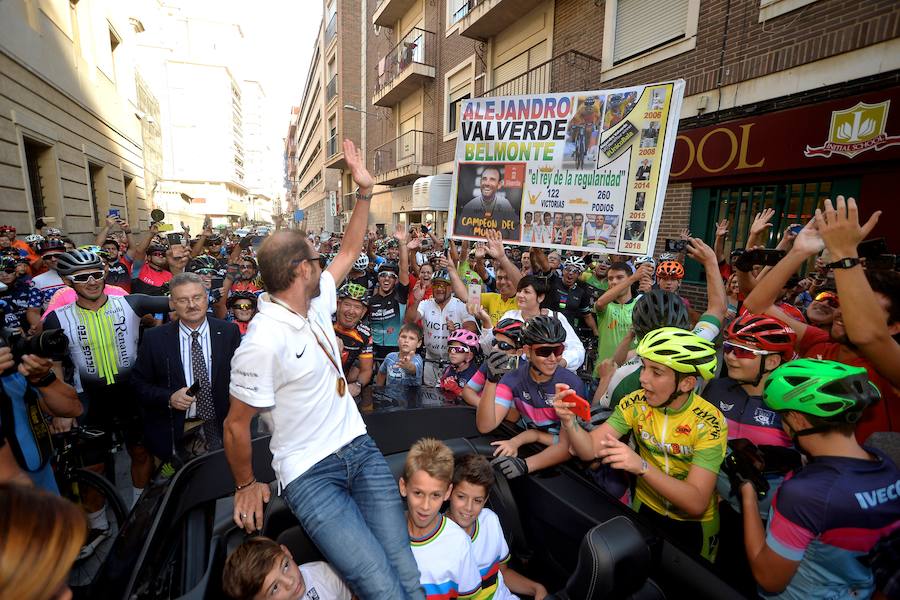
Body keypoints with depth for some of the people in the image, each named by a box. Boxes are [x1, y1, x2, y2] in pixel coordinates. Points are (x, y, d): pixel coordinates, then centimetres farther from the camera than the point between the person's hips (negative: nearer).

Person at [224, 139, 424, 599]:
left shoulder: (315, 304, 3)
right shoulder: (264, 342, -20)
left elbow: (349, 251, 13)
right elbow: (236, 425, -9)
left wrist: (365, 190, 11)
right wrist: (246, 486, 5)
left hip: (359, 446, 6)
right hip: (309, 473, -5)